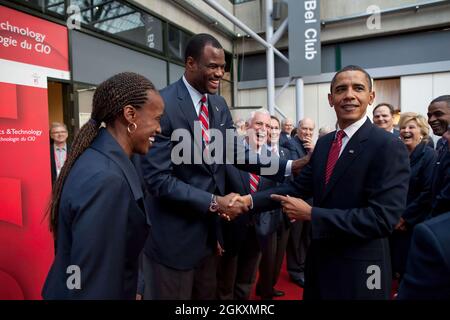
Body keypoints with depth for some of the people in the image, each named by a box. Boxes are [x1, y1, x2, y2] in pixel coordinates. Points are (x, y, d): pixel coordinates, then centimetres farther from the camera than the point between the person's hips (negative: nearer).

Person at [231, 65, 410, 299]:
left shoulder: (389, 147, -17)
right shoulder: (324, 143, 5)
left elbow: (382, 218, -24)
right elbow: (299, 186, 2)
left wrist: (310, 214, -23)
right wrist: (250, 200, -11)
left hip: (358, 268, -6)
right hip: (320, 258, 6)